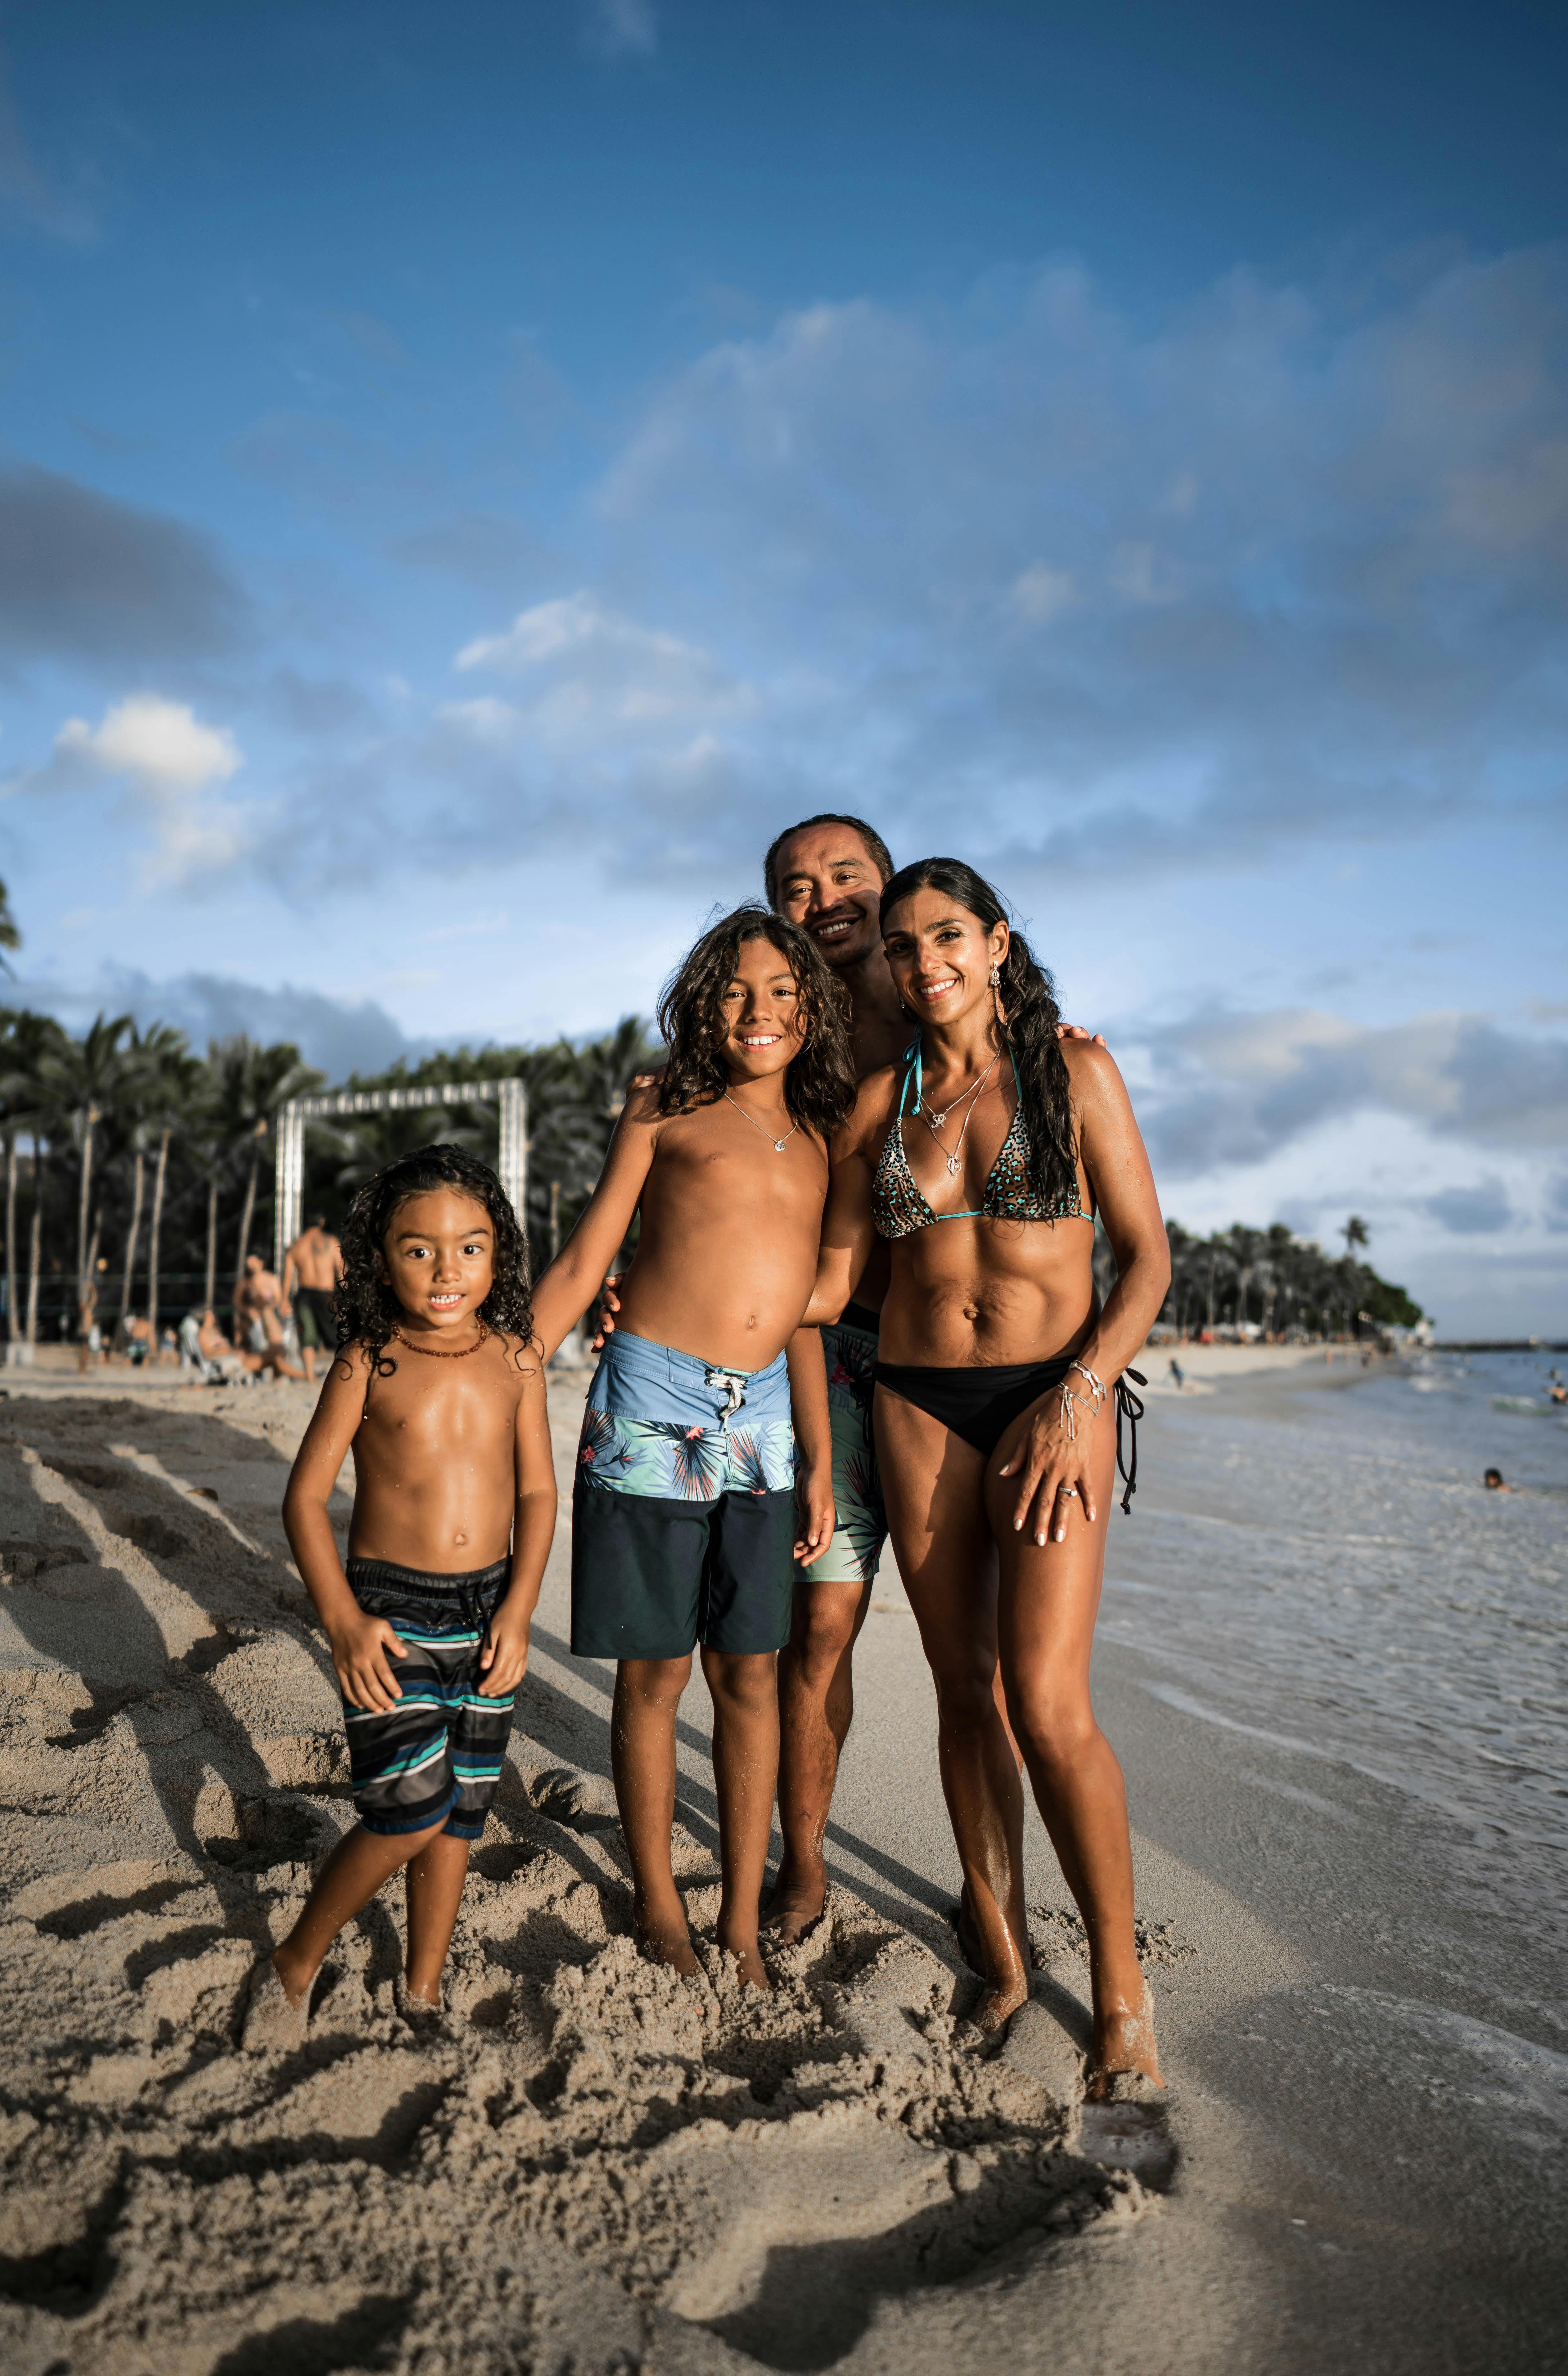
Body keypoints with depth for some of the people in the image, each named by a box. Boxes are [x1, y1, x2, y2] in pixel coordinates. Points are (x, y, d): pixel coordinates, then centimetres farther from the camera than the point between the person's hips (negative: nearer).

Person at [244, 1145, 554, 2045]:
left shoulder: (516, 1359, 0)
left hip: (487, 1612, 3)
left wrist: (518, 1610, -6)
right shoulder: (368, 1362, -8)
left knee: (461, 1816, 12)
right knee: (410, 1814, -8)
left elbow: (538, 1491, 4)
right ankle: (294, 1969, 18)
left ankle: (424, 1991, 33)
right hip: (392, 1612, -3)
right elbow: (306, 1496, -5)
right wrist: (343, 1621, -13)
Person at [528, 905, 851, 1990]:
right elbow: (581, 1266, 3)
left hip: (763, 1416, 3)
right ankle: (658, 1903, 25)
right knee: (656, 1669, 5)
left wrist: (821, 1457, 11)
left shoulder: (819, 1143, 14)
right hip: (654, 1403, -3)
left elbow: (805, 1310, 15)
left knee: (749, 1671, 8)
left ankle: (743, 1920, 22)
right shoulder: (665, 1111, 5)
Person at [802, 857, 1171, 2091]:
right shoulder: (879, 1100, 8)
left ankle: (1121, 1985, 9)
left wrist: (1075, 1399, -13)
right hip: (919, 1403, 3)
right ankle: (1003, 1955, 23)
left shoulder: (1075, 1070, -1)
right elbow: (832, 1277, 12)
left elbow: (1147, 1259, -2)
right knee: (965, 1690, 6)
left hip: (1057, 1398, -3)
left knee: (1048, 1702, -10)